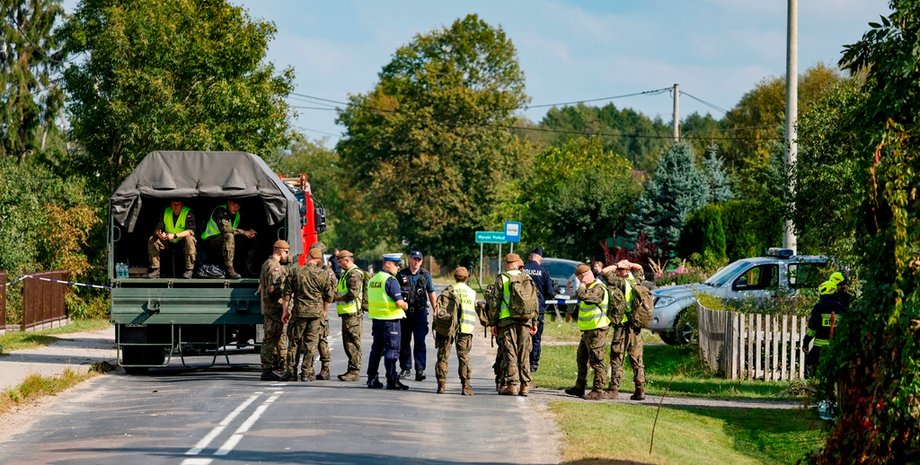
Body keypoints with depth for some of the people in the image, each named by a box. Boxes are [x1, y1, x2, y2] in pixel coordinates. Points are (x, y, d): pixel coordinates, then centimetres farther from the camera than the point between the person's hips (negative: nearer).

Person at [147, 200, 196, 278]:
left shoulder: (188, 213, -15)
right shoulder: (166, 212, -3)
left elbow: (190, 231, -27)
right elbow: (157, 229, -5)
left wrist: (175, 236, -38)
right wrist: (159, 234, -31)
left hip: (182, 243, -4)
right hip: (168, 243, 4)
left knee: (189, 239, -36)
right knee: (152, 240, -16)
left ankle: (189, 270, -28)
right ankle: (155, 270, -16)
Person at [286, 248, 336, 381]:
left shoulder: (297, 272, -3)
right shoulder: (322, 274, -3)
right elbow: (330, 294, 5)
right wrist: (324, 308, 23)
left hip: (299, 311, 0)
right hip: (316, 312, 0)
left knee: (294, 341, 9)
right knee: (311, 343, 4)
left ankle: (291, 371, 10)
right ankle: (307, 373, 3)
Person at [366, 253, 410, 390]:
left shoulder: (372, 279, 12)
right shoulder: (390, 280, -15)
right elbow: (399, 302, -21)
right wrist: (405, 306, -1)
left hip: (376, 318, 8)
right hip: (391, 319, -8)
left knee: (376, 348, 14)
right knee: (392, 349, -4)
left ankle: (372, 379, 16)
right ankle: (392, 380, -4)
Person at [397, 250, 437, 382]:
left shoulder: (425, 275, 6)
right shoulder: (401, 275, 4)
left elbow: (431, 293, 11)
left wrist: (435, 310, 9)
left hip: (420, 312, -1)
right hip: (404, 312, 1)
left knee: (420, 341, -7)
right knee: (404, 341, 7)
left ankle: (420, 369, -8)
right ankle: (405, 368, 18)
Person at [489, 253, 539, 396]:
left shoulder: (502, 279, 0)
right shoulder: (527, 279, 11)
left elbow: (495, 302, -2)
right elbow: (534, 302, 12)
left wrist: (493, 323, 2)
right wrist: (534, 322, 17)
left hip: (507, 320, -3)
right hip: (525, 321, 3)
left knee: (510, 354, -3)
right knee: (524, 354, 7)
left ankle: (512, 384, -8)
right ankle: (525, 385, 6)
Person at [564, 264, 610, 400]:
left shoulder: (598, 289, -16)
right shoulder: (589, 288, 17)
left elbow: (582, 295, -30)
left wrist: (583, 284, -17)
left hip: (597, 330, -11)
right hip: (587, 330, 11)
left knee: (597, 361, -8)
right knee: (581, 359, 19)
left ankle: (598, 391, -7)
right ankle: (579, 387, 29)